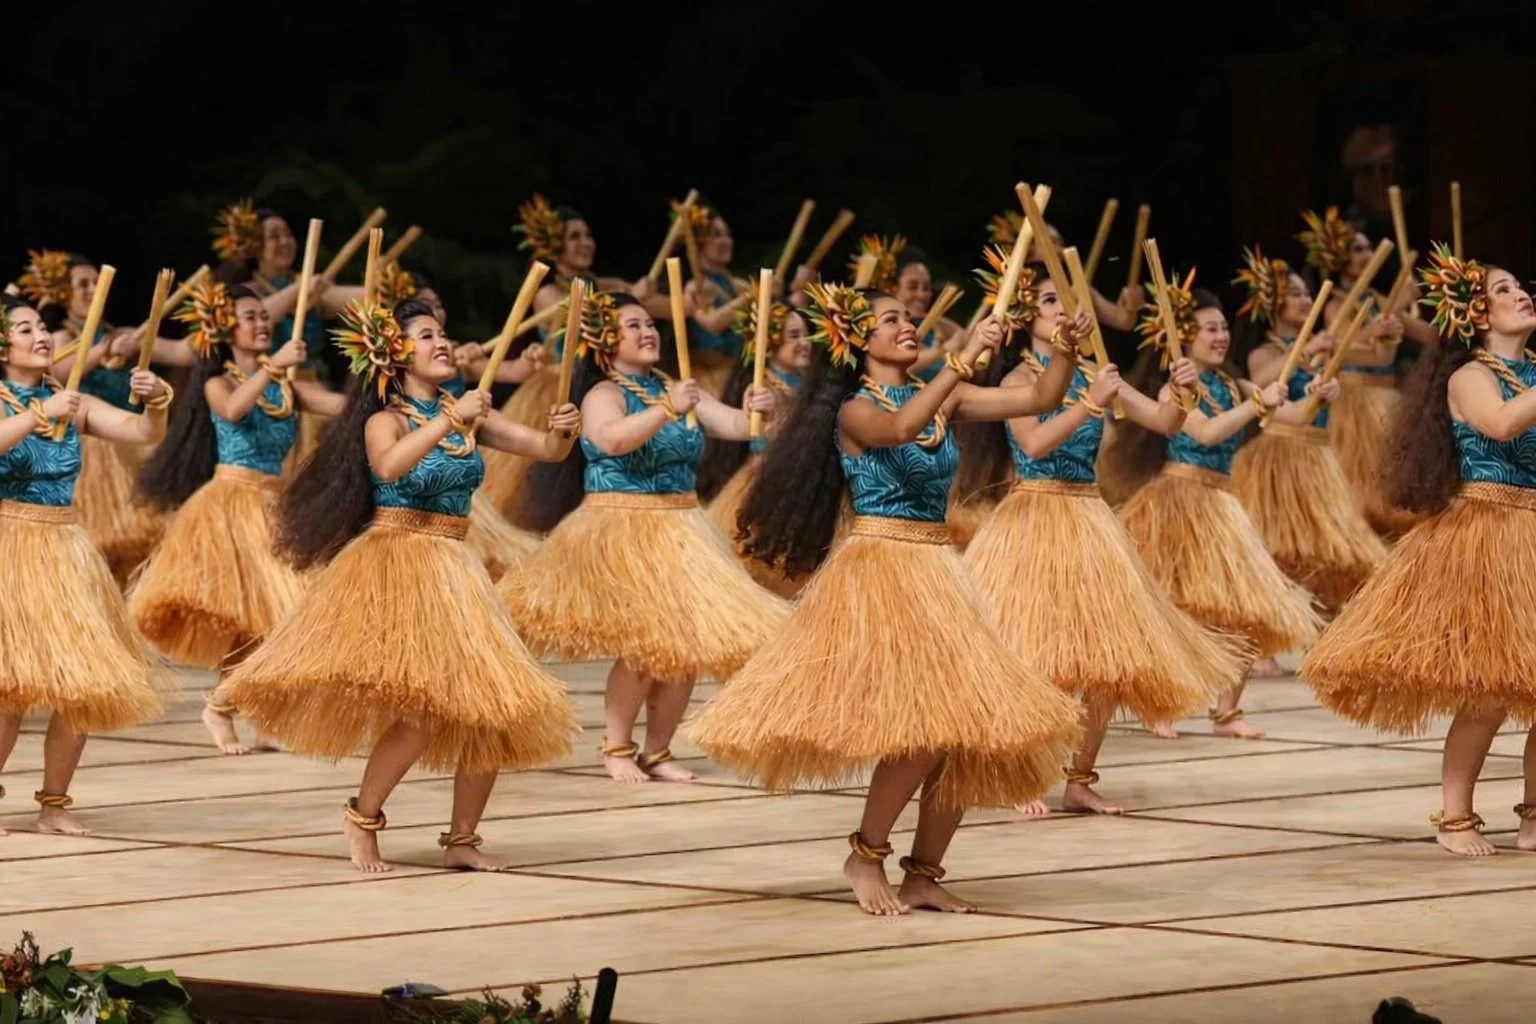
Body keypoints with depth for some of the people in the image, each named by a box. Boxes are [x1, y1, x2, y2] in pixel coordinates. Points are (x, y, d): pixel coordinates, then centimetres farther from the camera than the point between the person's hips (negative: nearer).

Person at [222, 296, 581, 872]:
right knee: (422, 708, -19)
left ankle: (461, 840, 13)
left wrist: (562, 433, -15)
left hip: (452, 571, 6)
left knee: (492, 707, 1)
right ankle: (363, 819, 0)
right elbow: (389, 466, -28)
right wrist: (447, 421, -32)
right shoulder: (385, 420, -5)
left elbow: (544, 448, 6)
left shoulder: (468, 416, 11)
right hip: (395, 567, -6)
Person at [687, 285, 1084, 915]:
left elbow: (1039, 400, 7)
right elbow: (899, 429, -29)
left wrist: (1067, 353, -10)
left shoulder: (941, 400, 11)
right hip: (878, 570, -7)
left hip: (936, 574, 7)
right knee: (923, 727, -17)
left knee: (971, 730, 0)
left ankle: (923, 874, 9)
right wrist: (963, 361, -33)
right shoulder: (855, 412, -6)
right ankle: (865, 857, 0)